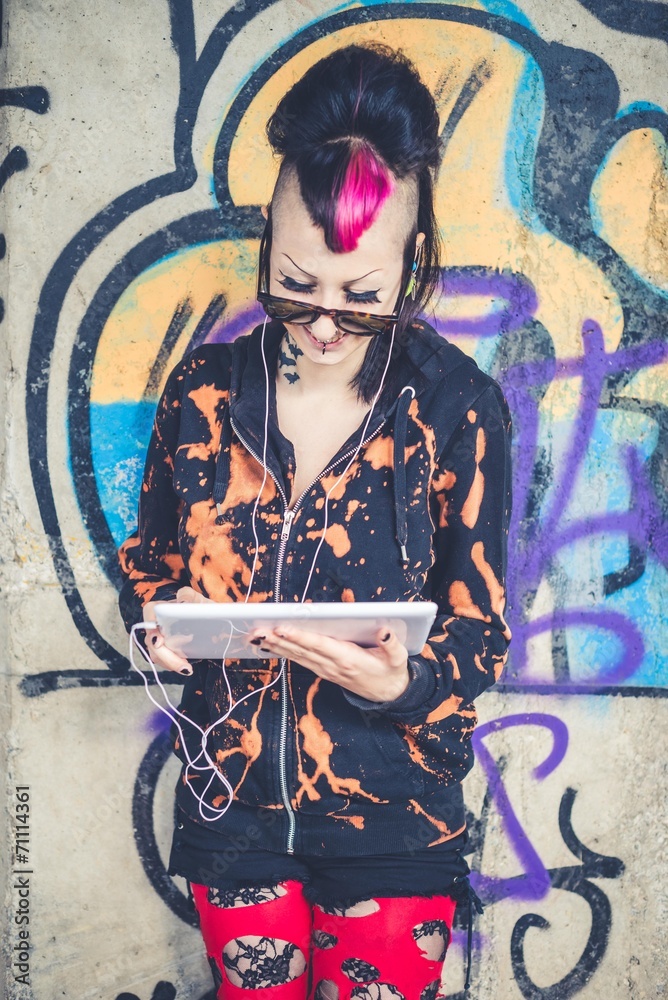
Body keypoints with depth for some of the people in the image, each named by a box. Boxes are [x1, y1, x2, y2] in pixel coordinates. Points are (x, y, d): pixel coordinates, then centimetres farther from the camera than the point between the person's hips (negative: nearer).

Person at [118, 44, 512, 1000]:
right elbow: (149, 554, 9)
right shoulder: (205, 388, -5)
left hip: (393, 813, -2)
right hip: (232, 799, 3)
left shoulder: (457, 406, -12)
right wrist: (158, 613, -14)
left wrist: (398, 681, -29)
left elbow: (479, 633, -8)